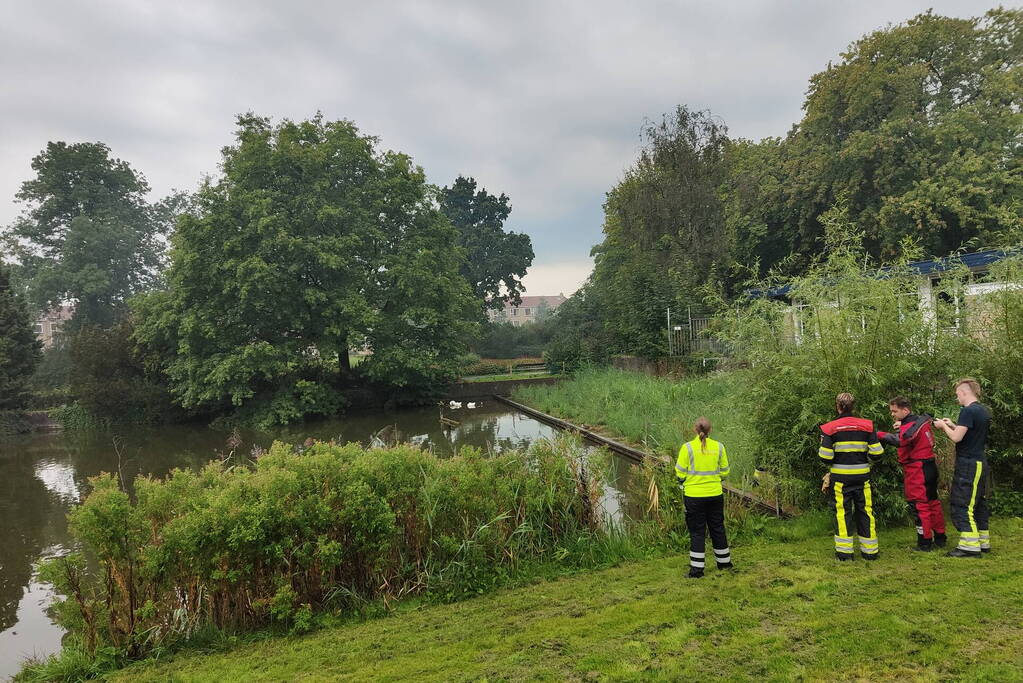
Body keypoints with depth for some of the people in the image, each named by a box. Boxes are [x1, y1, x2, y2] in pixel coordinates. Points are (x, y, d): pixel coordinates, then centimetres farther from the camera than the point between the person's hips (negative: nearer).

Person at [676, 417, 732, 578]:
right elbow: (724, 471, 6)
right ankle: (724, 562, 34)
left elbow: (680, 473, -9)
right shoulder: (719, 447, -1)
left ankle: (697, 569, 6)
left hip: (694, 496, -3)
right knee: (717, 528, 19)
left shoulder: (687, 447, -11)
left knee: (697, 532, 5)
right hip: (715, 495, 3)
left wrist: (683, 482, 11)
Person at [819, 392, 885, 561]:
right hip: (862, 476, 2)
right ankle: (870, 550, 19)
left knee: (842, 512, 6)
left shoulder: (829, 428, -8)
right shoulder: (867, 425, 0)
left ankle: (844, 551, 7)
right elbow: (877, 452, -2)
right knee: (865, 511, 13)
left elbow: (825, 456, -10)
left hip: (840, 477, -2)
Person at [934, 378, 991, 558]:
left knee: (961, 505, -6)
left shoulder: (968, 411, -17)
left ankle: (970, 546, -6)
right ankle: (983, 542, 22)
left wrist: (944, 426, -4)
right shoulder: (984, 411, 13)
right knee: (979, 503, 15)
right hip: (980, 463, 10)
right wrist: (952, 425, 16)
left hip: (968, 464, -10)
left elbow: (957, 437, -20)